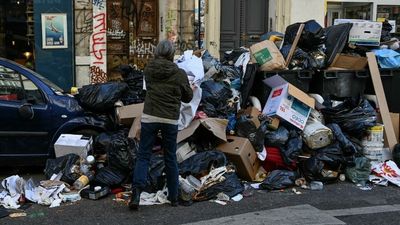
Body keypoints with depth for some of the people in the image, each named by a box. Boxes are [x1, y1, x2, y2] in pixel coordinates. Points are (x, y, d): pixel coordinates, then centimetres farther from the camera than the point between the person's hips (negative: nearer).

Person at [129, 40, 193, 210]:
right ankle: (173, 196, 19)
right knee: (170, 158, 12)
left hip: (149, 117, 1)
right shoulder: (179, 74, -5)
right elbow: (188, 98, 7)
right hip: (170, 120, -1)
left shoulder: (149, 69, 3)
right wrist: (191, 89, 27)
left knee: (143, 156, 4)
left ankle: (137, 189, -17)